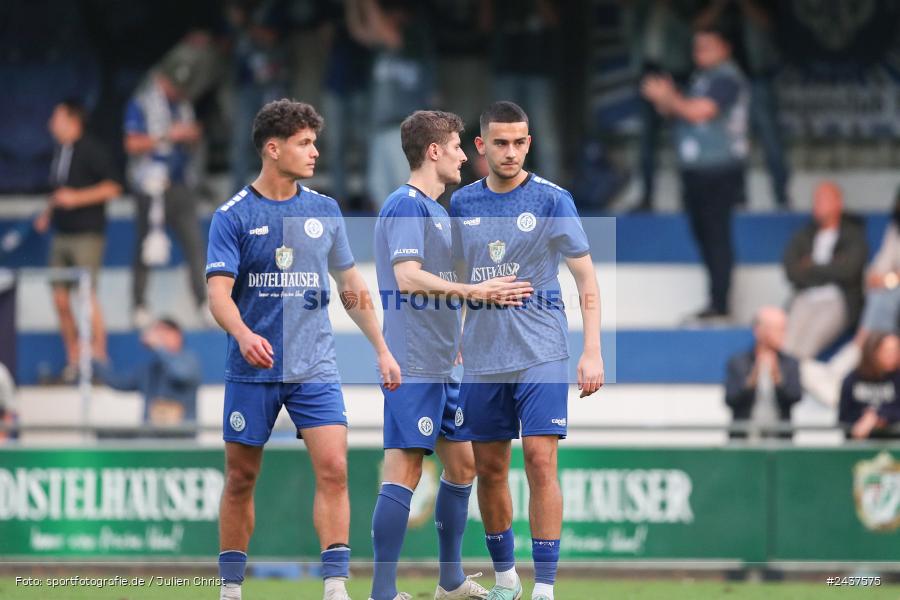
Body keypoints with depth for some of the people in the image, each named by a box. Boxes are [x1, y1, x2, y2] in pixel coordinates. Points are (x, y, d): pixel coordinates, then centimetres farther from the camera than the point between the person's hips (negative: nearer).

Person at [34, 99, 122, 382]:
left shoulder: (91, 150, -10)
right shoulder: (59, 150, 13)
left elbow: (113, 187, -13)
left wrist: (76, 198, -18)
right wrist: (48, 212, 13)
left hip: (87, 234, -8)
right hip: (61, 233, 8)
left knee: (88, 296, -10)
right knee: (60, 299, 4)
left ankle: (98, 358, -4)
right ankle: (74, 359, 12)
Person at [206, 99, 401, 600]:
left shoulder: (325, 211, 7)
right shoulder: (234, 216, -4)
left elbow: (352, 286, 16)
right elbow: (219, 292, -12)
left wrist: (382, 349, 12)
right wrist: (243, 333, -32)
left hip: (315, 368, 2)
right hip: (252, 370, -2)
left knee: (334, 469, -13)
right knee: (241, 479, 5)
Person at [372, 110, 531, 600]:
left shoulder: (434, 209, 18)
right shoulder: (407, 206, -12)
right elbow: (408, 278, -24)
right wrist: (475, 291, -24)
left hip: (441, 366, 10)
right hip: (412, 365, -10)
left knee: (462, 466, 15)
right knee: (404, 472, -11)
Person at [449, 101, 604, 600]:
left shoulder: (551, 200, -4)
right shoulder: (461, 203, 7)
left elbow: (586, 278, -3)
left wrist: (593, 352, -11)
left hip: (541, 353, -4)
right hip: (481, 356, 4)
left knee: (540, 461, -12)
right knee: (489, 469, 7)